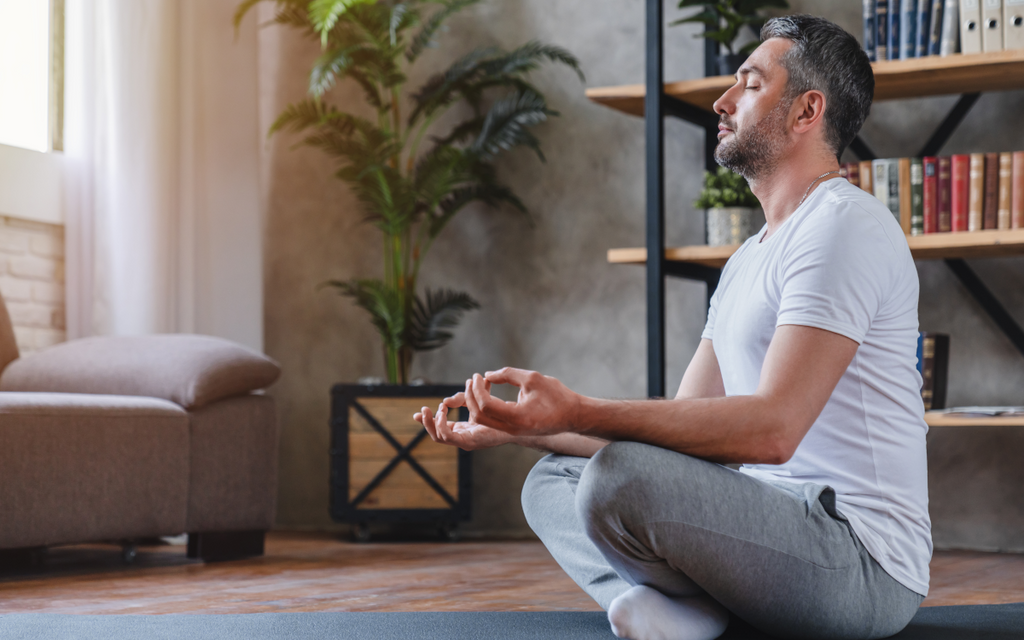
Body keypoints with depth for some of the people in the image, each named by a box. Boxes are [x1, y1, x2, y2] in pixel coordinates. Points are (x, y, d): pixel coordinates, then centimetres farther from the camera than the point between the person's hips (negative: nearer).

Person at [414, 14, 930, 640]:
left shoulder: (842, 225, -12)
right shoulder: (748, 260, 21)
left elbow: (772, 428, -25)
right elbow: (684, 431, 17)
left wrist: (578, 412, -28)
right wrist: (512, 428, 11)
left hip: (863, 560, -10)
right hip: (780, 522, 10)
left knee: (622, 477, -32)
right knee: (551, 479, 14)